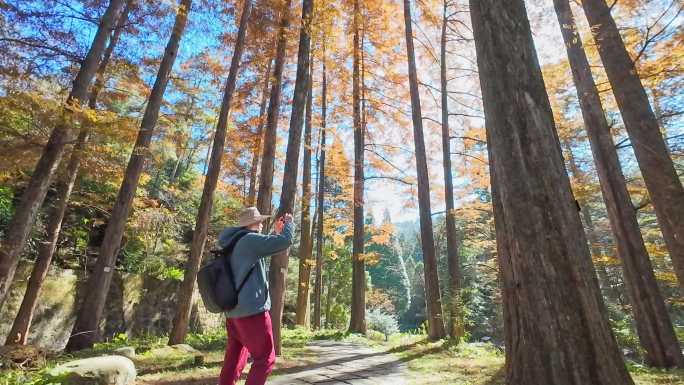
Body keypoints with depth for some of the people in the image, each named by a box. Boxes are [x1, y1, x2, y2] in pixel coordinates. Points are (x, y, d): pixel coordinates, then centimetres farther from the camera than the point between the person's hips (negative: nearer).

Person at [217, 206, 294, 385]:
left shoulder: (234, 244, 14)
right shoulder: (249, 240, -15)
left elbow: (263, 250, 28)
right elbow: (285, 241, -19)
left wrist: (276, 231, 23)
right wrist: (289, 223, 0)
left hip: (233, 312, 10)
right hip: (252, 311, -9)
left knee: (233, 360, 18)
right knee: (265, 359, 1)